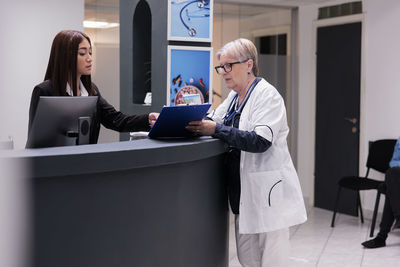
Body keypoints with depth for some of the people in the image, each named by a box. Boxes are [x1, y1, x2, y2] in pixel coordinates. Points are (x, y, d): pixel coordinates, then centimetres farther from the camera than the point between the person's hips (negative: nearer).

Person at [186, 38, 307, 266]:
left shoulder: (267, 94, -12)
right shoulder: (234, 97, 16)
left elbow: (261, 141, -24)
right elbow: (211, 122, 13)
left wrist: (217, 129, -27)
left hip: (268, 193, -8)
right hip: (243, 192, 9)